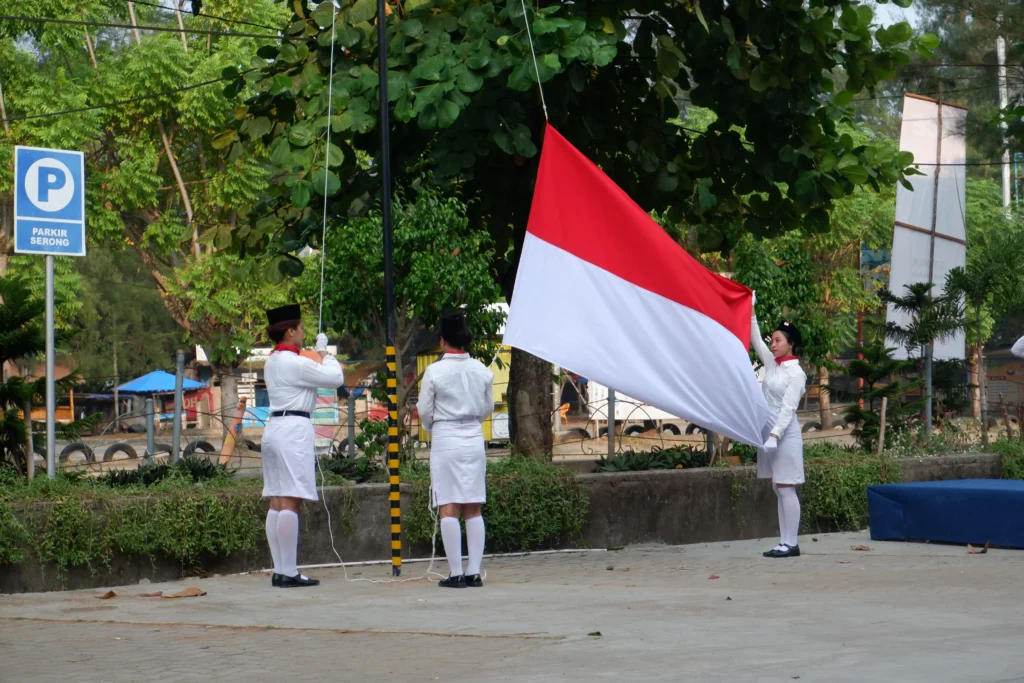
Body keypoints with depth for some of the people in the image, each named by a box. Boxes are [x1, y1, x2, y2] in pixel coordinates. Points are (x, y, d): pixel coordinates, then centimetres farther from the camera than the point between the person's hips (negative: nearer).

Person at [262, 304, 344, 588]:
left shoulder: (272, 362, 16)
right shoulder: (295, 363, -11)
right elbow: (335, 378, -7)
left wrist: (319, 358, 24)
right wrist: (324, 353, 9)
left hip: (275, 427, 10)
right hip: (295, 428, -10)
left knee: (277, 502, 8)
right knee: (291, 502, -10)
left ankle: (279, 570, 9)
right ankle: (288, 572, -12)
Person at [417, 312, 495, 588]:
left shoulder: (435, 371, -9)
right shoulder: (482, 371, 1)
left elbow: (424, 412, -3)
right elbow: (488, 408, 11)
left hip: (445, 440, -4)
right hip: (474, 439, 4)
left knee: (449, 509, -1)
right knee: (473, 510, 7)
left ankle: (456, 573, -4)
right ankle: (474, 572, 6)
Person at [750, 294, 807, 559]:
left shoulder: (796, 374, -10)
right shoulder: (772, 364, 11)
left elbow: (788, 409, -17)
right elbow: (755, 340, 13)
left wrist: (775, 436, -24)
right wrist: (750, 312, 4)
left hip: (785, 435, -8)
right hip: (769, 432, 8)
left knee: (786, 489, -7)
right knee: (778, 490, 7)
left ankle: (791, 543, -6)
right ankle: (786, 542, 9)